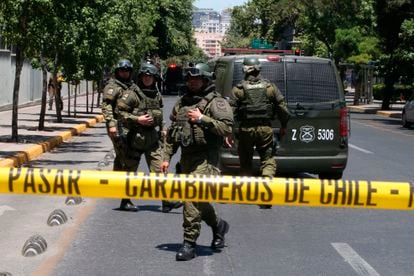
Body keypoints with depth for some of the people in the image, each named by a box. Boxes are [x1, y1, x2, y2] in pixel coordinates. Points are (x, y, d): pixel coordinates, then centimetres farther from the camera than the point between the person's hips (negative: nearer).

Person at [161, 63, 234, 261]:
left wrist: (202, 119, -16)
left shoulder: (216, 102, -3)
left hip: (206, 158, -7)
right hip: (186, 157, 7)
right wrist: (167, 157, 13)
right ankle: (218, 225, 39)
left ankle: (189, 244, -11)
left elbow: (227, 128, -15)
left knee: (192, 197, -16)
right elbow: (171, 133, 19)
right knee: (198, 199, 15)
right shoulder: (181, 103, 16)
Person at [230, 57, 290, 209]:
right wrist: (283, 126, 17)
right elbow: (283, 109, 4)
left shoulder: (239, 89, -3)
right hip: (265, 128, 1)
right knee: (268, 160, 5)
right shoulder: (270, 87, 2)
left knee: (245, 162, 14)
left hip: (246, 129, 0)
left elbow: (231, 111, -8)